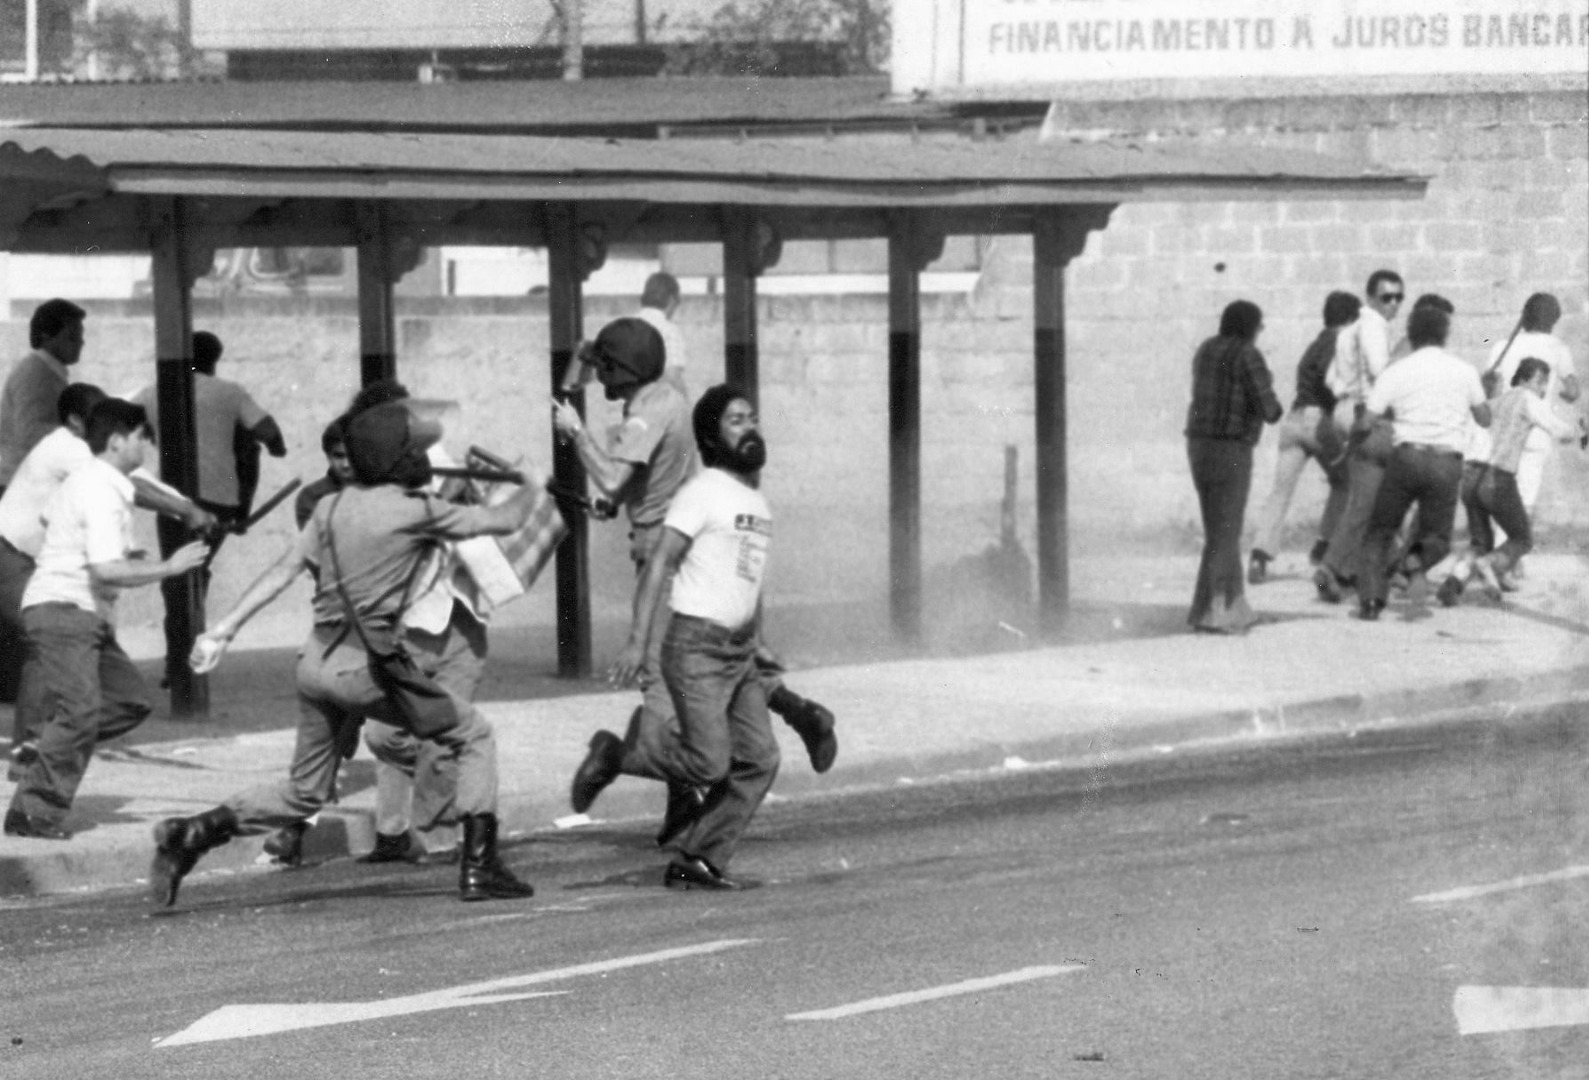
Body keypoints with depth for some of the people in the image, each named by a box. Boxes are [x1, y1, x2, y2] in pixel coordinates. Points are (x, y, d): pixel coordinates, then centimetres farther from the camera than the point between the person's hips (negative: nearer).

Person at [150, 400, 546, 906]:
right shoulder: (416, 510, -7)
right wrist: (531, 491, 24)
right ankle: (478, 866, 2)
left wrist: (224, 630, 4)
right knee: (473, 736, 9)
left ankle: (192, 833, 5)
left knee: (303, 793, 18)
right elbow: (503, 521, 3)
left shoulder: (332, 507, 9)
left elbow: (282, 571, 4)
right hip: (366, 665, -7)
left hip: (318, 663, 7)